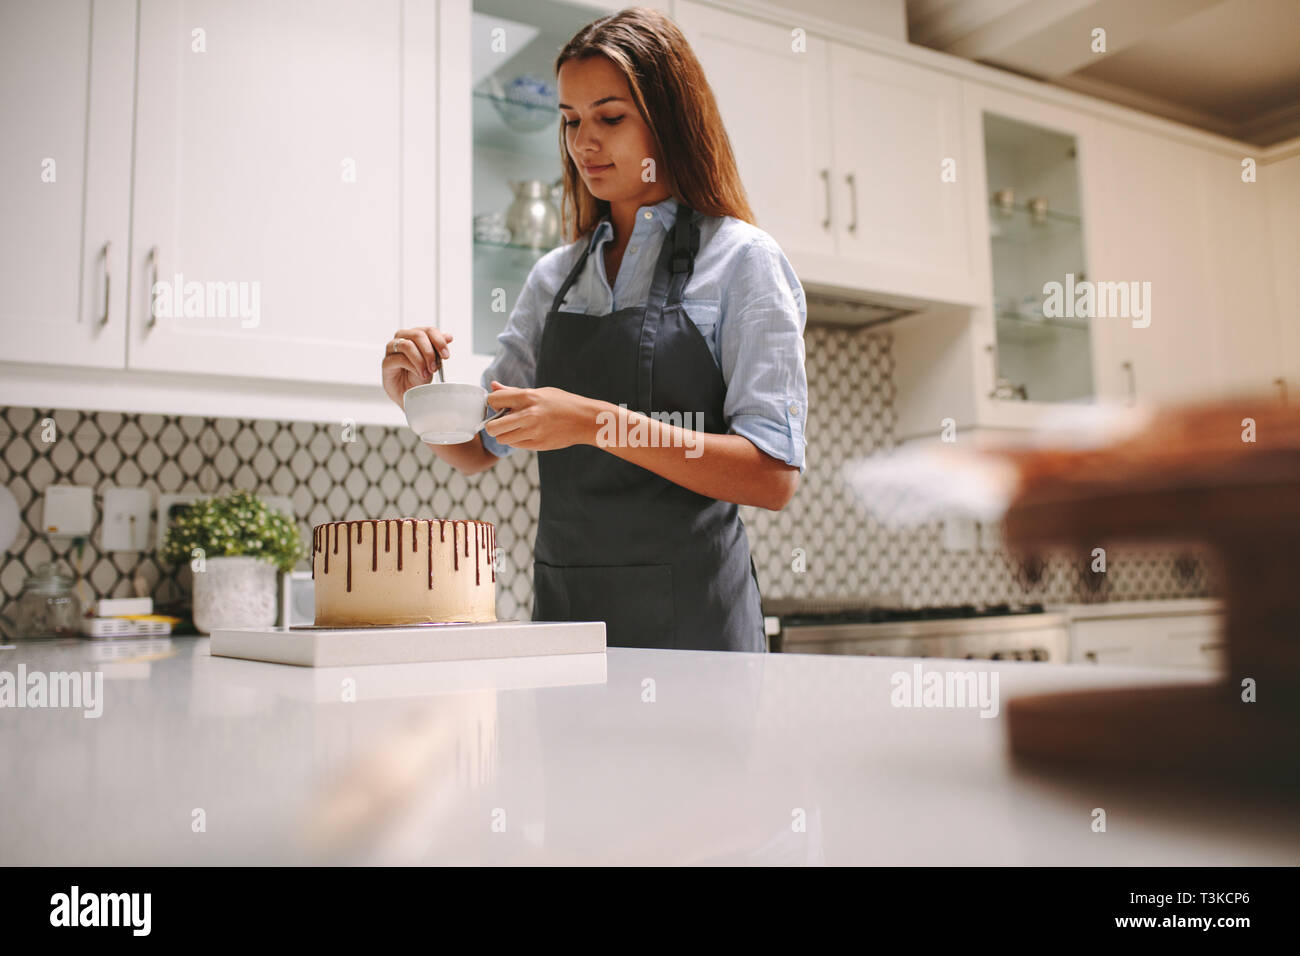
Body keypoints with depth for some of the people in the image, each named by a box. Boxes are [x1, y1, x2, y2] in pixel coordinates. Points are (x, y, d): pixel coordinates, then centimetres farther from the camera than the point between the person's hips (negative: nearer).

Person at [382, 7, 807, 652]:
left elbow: (774, 477, -14)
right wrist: (415, 394, -5)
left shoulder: (742, 261, -4)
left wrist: (600, 423, -22)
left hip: (689, 623, -4)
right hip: (562, 611, 5)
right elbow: (478, 448, 16)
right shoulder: (555, 277, 11)